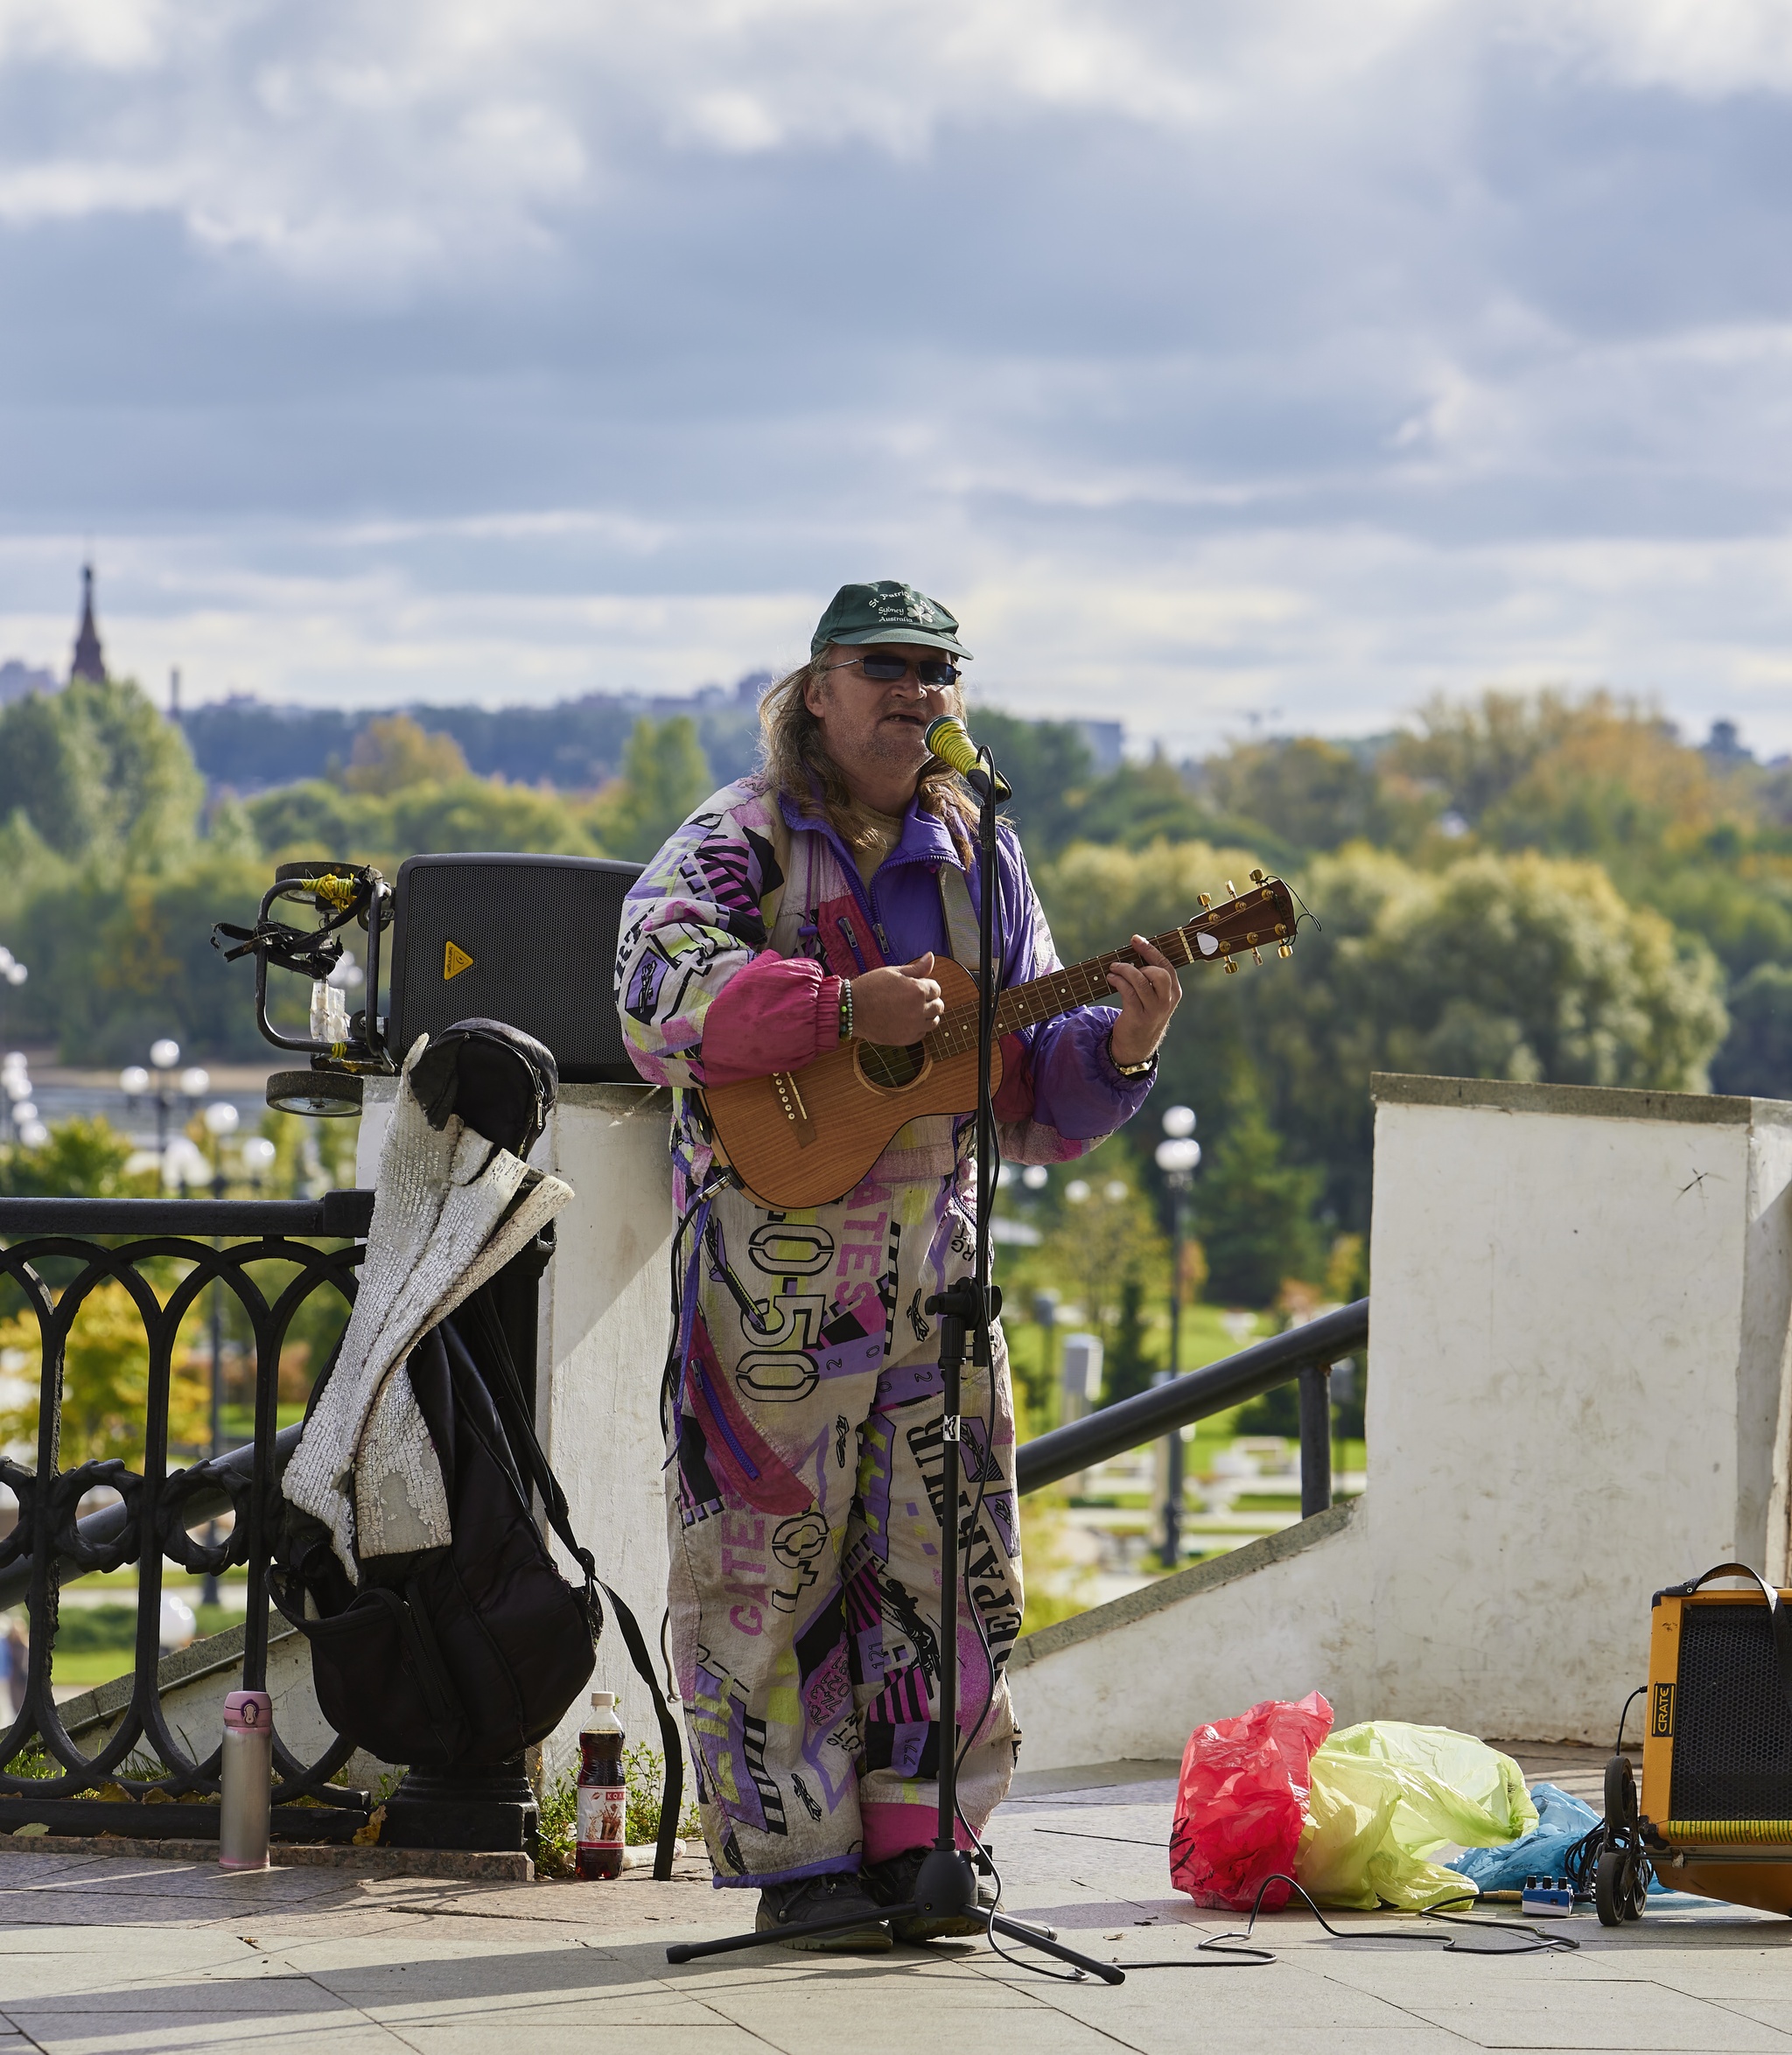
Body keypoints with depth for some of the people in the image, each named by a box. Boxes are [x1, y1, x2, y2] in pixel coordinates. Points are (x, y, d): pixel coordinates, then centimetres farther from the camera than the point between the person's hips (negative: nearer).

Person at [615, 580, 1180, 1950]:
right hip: (775, 1258, -5)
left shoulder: (978, 856, 14)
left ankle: (910, 1844, 11)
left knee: (943, 1558, 4)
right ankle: (798, 1858, 3)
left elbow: (1032, 1099, 15)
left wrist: (1121, 1045, -6)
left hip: (934, 1257, 5)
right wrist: (842, 1008, -27)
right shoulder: (747, 837, -1)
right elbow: (659, 984, -21)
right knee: (775, 1555, -3)